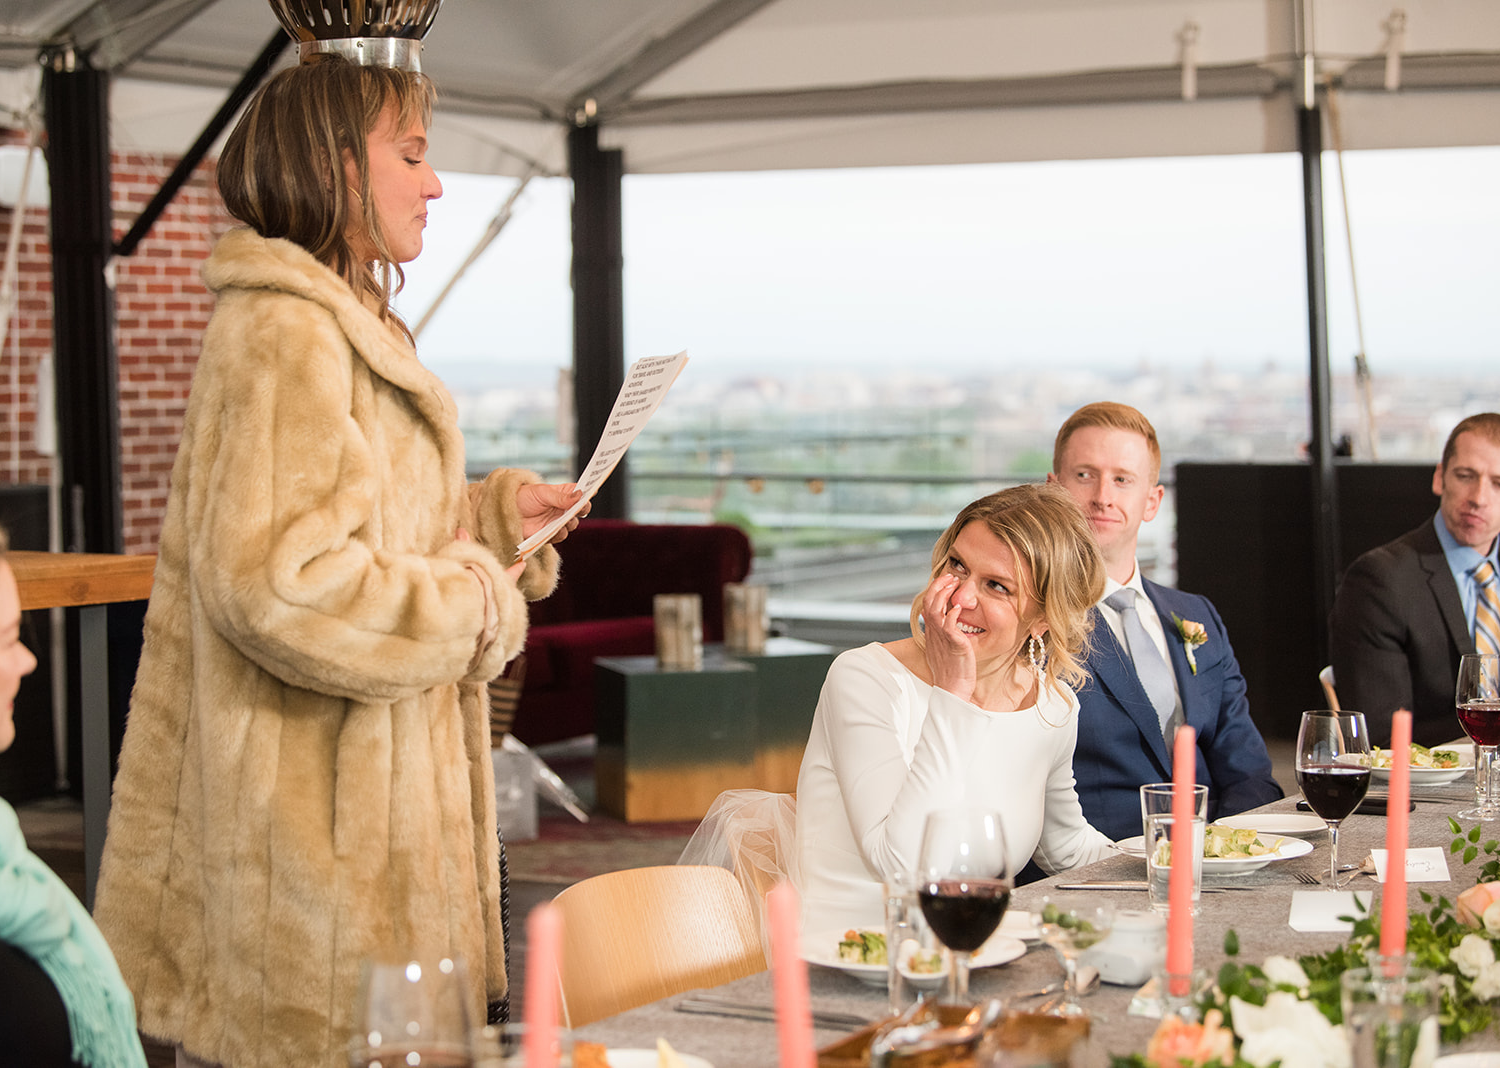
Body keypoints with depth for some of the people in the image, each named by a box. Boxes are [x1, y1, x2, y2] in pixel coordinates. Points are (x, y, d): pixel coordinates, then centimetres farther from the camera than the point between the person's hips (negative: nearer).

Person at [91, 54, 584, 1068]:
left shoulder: (353, 327, 18)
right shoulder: (286, 333, -17)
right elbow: (276, 578, -25)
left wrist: (493, 511, 11)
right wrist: (471, 605, -15)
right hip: (316, 791, -10)